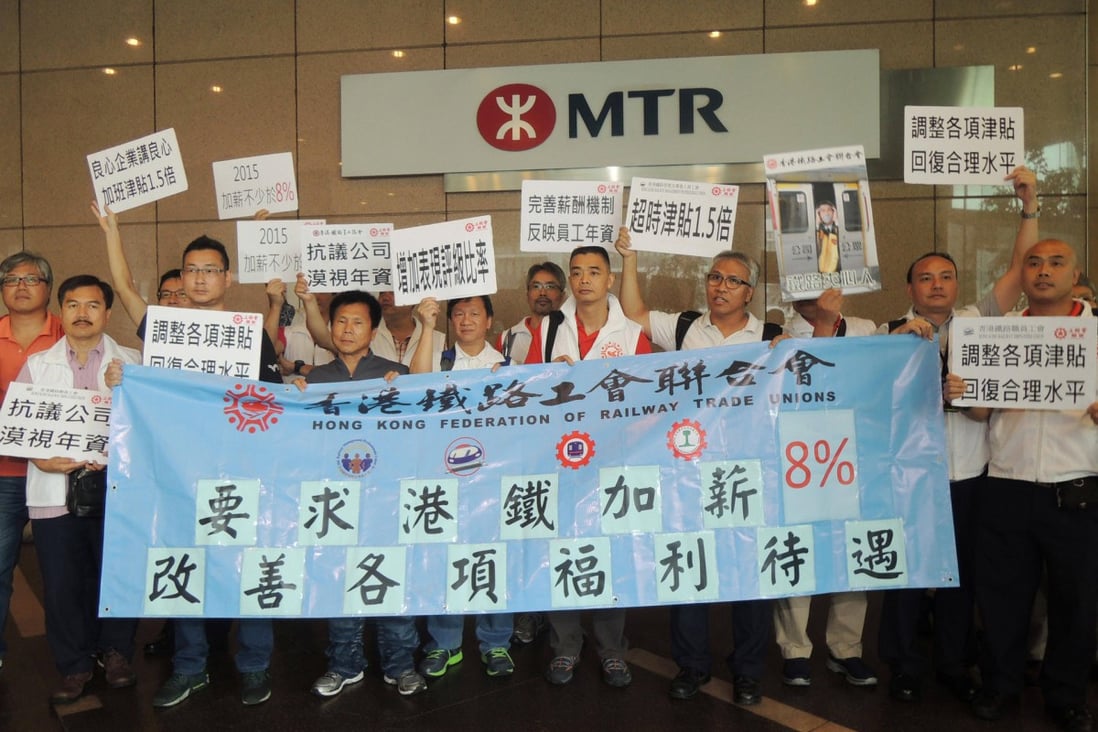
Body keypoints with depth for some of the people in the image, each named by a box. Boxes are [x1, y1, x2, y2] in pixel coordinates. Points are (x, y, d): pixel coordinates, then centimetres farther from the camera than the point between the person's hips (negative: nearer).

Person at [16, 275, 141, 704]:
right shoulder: (36, 366, 10)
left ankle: (116, 652, 28)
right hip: (55, 491, 1)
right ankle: (74, 665, 23)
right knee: (62, 584, 6)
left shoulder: (132, 363, 5)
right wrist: (39, 458, -11)